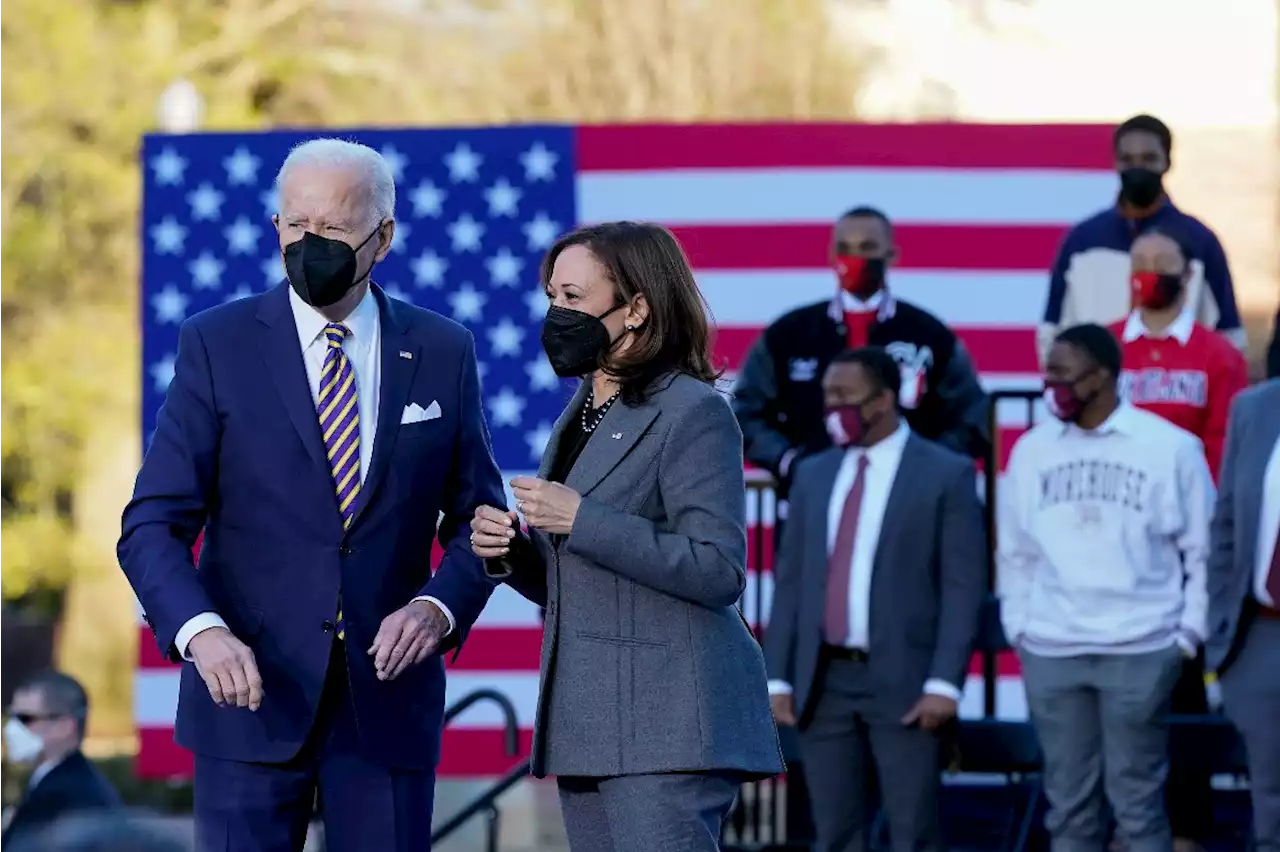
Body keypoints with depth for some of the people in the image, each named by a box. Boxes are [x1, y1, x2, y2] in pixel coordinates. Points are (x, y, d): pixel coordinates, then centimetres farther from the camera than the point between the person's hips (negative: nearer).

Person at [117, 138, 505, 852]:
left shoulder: (442, 352, 6)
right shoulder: (217, 344, 0)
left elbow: (476, 519, 11)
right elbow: (153, 525, -4)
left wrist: (439, 606, -11)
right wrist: (201, 631, -22)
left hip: (388, 696, 2)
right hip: (252, 688, -2)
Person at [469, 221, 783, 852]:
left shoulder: (691, 412, -9)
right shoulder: (581, 416, 18)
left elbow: (719, 571, -18)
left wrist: (579, 520, -19)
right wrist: (511, 554, 2)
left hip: (665, 724, -9)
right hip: (589, 723, 9)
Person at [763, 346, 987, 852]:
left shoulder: (945, 474, -2)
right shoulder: (812, 475, 13)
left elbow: (963, 586, -6)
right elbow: (790, 581, 13)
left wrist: (944, 683, -14)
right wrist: (777, 678, 6)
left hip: (903, 682, -5)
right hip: (823, 681, 5)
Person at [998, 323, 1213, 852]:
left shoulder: (1169, 447, -2)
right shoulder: (1032, 450, 7)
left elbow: (1203, 549, 3)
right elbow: (1014, 550, 15)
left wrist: (1188, 635, -2)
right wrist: (1017, 627, 7)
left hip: (1141, 651, -3)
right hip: (1050, 652, 3)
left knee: (1138, 800, -1)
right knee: (1068, 801, 6)